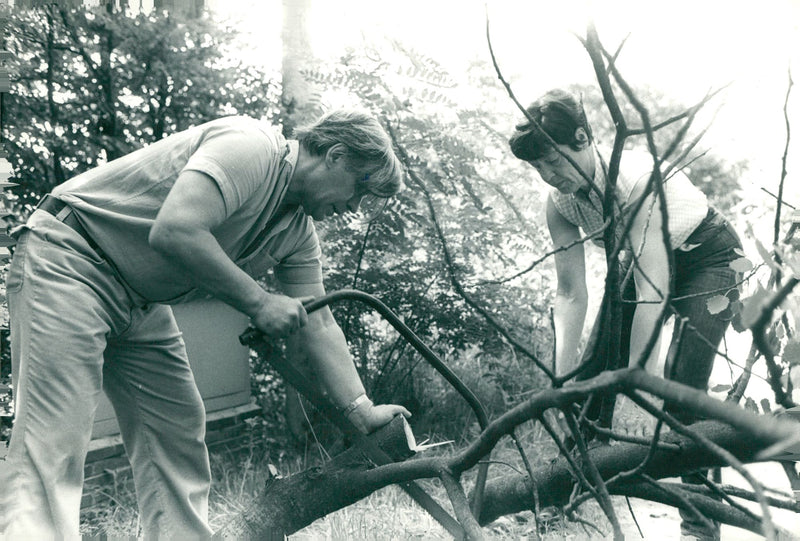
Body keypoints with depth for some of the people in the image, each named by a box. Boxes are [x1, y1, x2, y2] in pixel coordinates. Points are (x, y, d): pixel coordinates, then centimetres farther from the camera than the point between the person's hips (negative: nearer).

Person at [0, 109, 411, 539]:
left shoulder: (299, 233, 6)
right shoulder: (252, 147, -22)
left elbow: (318, 326, 6)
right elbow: (173, 231, -34)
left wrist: (364, 413, 1)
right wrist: (258, 302, -25)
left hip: (143, 305, 9)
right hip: (70, 257, -9)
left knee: (179, 438, 6)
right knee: (53, 441, -16)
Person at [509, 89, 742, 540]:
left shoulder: (636, 180, -38)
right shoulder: (560, 202, -17)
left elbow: (653, 294, -40)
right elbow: (571, 293, -15)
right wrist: (563, 376, -20)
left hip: (709, 257, -6)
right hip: (650, 261, 6)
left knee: (681, 383, -20)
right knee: (594, 366, -3)